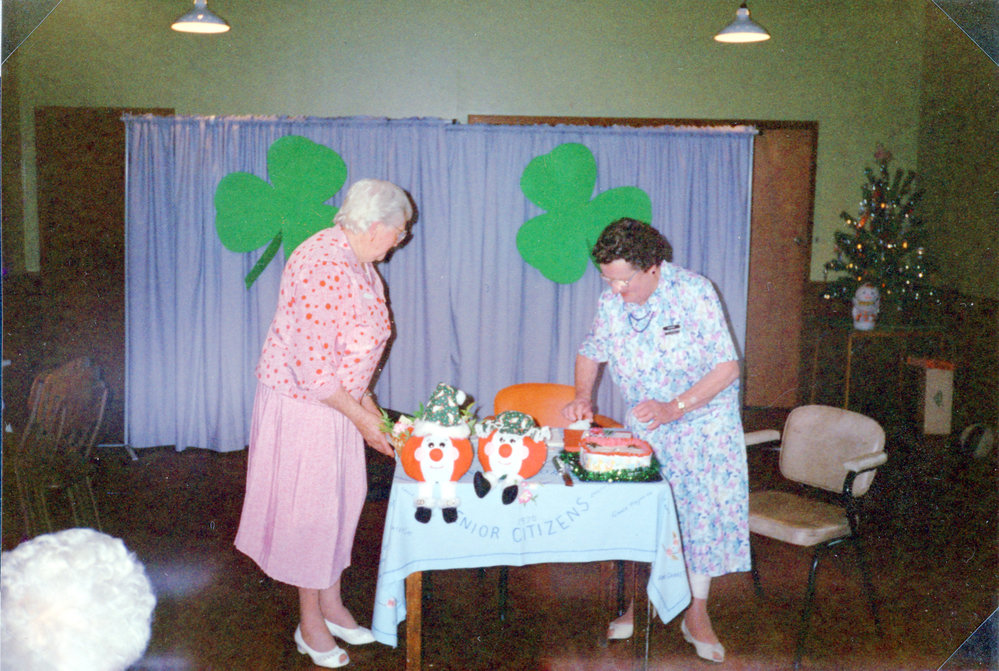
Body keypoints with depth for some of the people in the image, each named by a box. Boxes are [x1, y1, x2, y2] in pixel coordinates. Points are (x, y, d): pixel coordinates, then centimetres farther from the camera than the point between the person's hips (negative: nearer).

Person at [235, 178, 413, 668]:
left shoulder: (359, 262, 4)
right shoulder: (323, 267, -28)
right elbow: (313, 369, -27)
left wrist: (366, 401, 10)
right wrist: (360, 416, -18)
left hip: (336, 399, 9)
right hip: (300, 403, -9)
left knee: (343, 498, 15)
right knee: (310, 505, 4)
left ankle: (331, 604, 33)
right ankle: (310, 624, 22)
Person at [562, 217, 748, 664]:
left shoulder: (694, 293, -22)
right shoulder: (611, 301, -9)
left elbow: (727, 366, -21)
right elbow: (591, 351, 9)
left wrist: (675, 408, -30)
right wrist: (583, 396, -9)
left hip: (703, 420, -3)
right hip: (643, 425, 3)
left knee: (701, 511, 0)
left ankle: (696, 615, 16)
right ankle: (638, 602, 23)